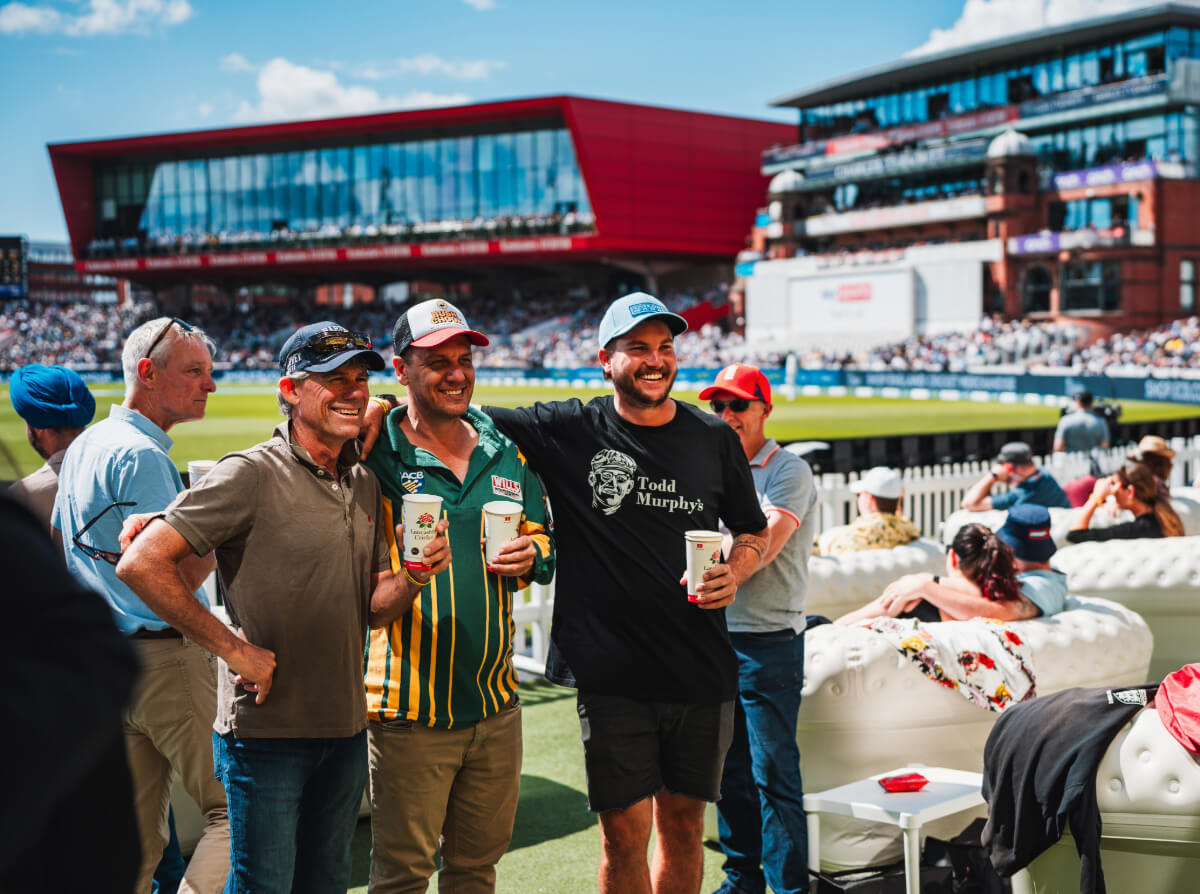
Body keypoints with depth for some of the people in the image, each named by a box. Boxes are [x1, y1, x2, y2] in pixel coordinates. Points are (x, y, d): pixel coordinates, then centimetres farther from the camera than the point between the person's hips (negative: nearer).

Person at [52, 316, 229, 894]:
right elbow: (178, 576, -19)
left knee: (136, 834, 13)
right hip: (164, 657, -10)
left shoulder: (83, 449, 16)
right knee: (232, 805, -9)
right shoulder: (141, 455, -15)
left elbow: (58, 548, 25)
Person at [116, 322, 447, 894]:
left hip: (346, 730, 7)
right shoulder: (252, 475, -13)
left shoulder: (365, 483, 9)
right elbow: (141, 564, -19)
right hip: (266, 732, -7)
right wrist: (233, 648, -17)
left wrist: (412, 578, -9)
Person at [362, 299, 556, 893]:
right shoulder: (376, 454, -6)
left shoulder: (506, 453, 9)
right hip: (410, 706, -5)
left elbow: (541, 536, 19)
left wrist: (530, 556, -2)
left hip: (496, 703, 5)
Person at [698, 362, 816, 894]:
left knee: (773, 773, -4)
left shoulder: (788, 471, -7)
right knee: (730, 770, 13)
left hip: (767, 642, -7)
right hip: (715, 636, 7)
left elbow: (766, 543, -21)